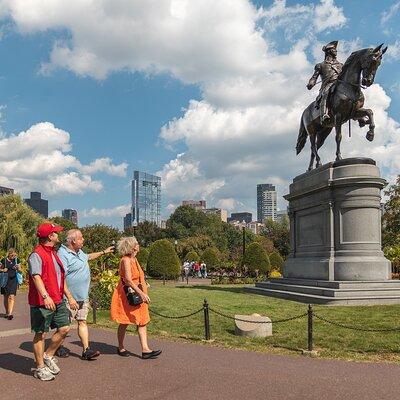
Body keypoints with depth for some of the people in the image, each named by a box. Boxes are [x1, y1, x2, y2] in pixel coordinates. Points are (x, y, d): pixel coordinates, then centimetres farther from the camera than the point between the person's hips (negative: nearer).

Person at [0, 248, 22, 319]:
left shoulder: (16, 260, 5)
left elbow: (20, 271, 8)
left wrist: (18, 268, -15)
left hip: (13, 280, -1)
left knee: (12, 297, -12)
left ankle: (10, 314, -18)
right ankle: (7, 312, 25)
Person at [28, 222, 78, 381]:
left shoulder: (53, 254, 17)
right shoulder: (36, 254, -13)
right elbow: (36, 277, -26)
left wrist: (69, 297, 22)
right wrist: (45, 296, -39)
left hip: (58, 301, 9)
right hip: (42, 302, -8)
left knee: (64, 328, 6)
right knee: (40, 334, 2)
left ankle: (48, 355, 24)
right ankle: (40, 367, 13)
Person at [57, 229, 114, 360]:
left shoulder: (79, 252, 13)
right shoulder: (63, 254, -19)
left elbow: (88, 257, 36)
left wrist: (103, 252, 40)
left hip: (83, 296, 9)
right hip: (71, 297, -9)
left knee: (82, 322, 6)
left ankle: (86, 350, 6)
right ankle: (58, 347, 23)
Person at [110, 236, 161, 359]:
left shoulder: (134, 259, 12)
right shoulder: (126, 260, -15)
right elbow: (128, 280, -24)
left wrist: (143, 293, 13)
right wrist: (141, 293, -27)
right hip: (126, 295, -8)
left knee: (142, 321, 1)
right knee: (124, 323, 6)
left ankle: (145, 350, -1)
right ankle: (121, 348, 22)